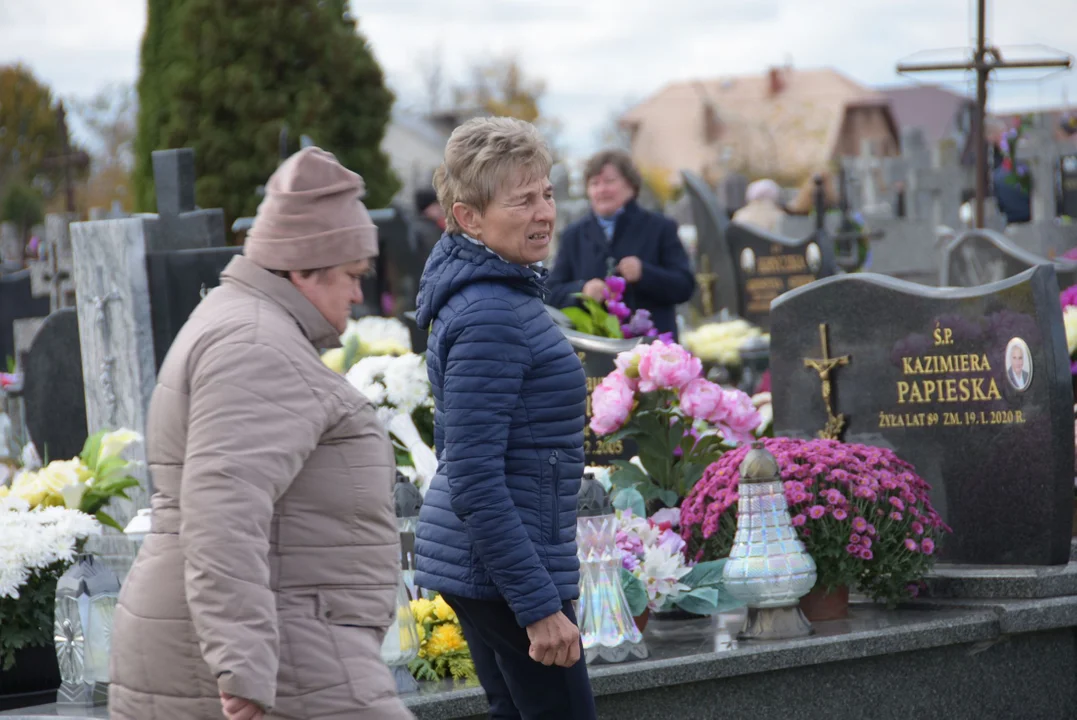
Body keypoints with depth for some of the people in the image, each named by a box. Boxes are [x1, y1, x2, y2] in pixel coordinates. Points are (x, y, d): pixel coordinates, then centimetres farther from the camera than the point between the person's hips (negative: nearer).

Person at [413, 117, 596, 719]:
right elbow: (474, 482, -23)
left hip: (471, 563, 10)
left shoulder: (500, 296, 11)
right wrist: (540, 606, -23)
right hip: (502, 564, -10)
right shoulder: (490, 318, -20)